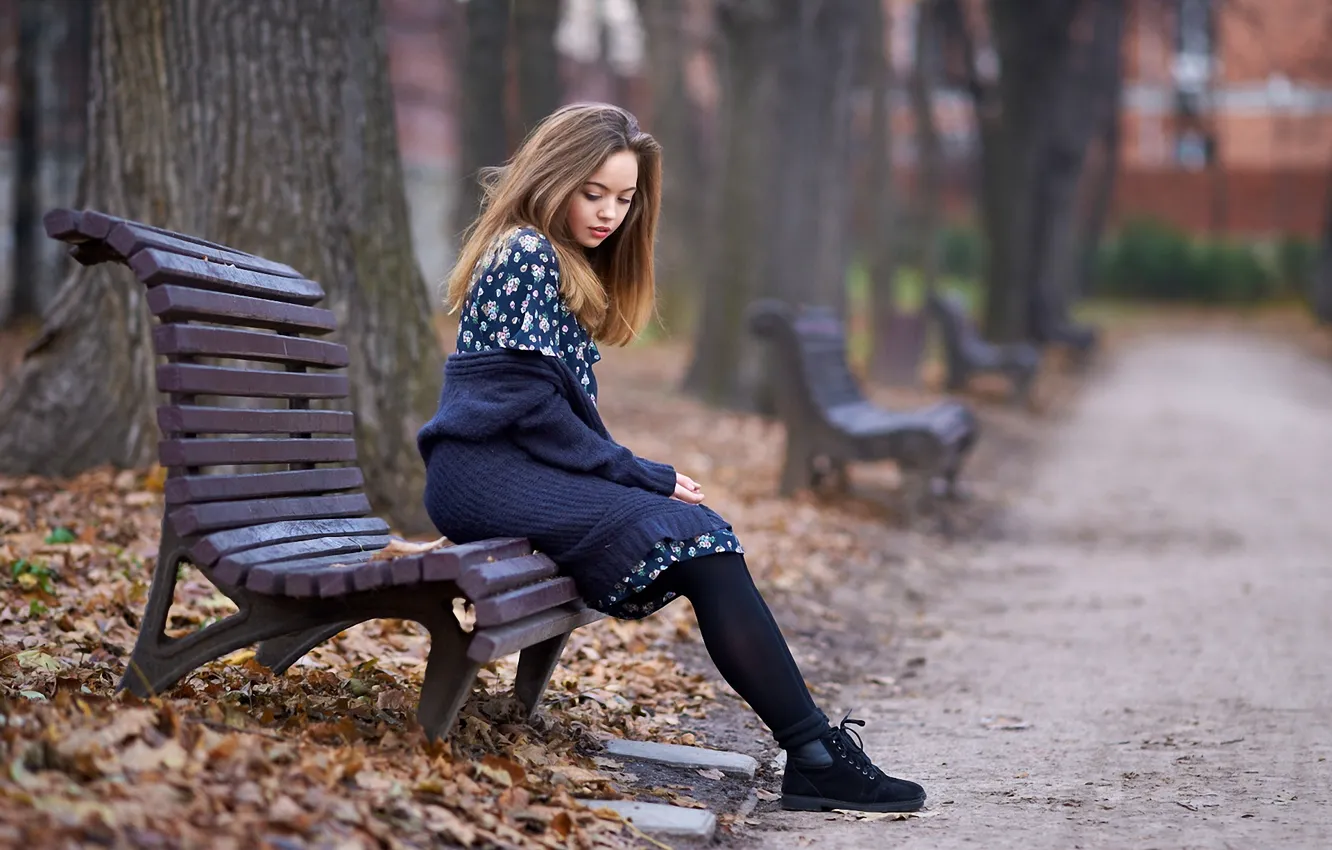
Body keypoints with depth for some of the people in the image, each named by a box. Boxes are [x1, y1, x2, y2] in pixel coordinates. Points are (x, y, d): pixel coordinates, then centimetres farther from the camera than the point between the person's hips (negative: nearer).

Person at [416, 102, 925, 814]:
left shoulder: (570, 268, 23)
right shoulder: (526, 255, -8)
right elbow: (532, 410, -15)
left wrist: (640, 474, 3)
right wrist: (643, 476, -11)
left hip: (526, 465, 9)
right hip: (486, 471, -9)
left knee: (701, 532, -13)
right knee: (694, 535, -23)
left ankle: (814, 755, -20)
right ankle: (814, 751, -24)